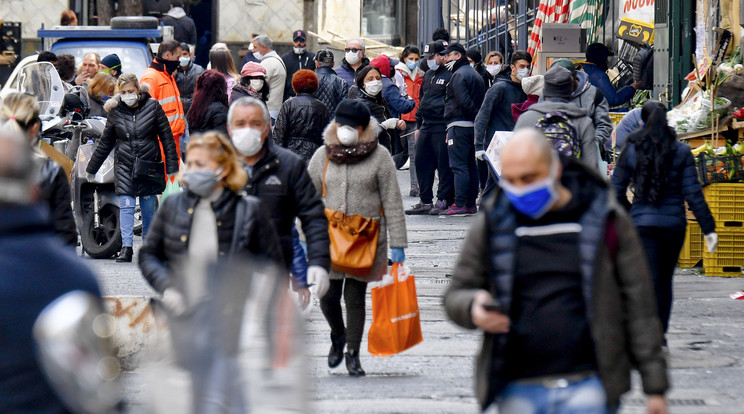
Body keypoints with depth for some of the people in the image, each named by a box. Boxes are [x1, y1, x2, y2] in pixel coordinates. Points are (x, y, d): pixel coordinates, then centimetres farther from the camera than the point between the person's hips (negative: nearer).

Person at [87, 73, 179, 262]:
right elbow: (105, 142, 15)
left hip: (149, 165, -1)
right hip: (125, 166, 1)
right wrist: (91, 168, 19)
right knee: (126, 206, -10)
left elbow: (167, 138, 2)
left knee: (148, 207, 4)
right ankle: (126, 247, -13)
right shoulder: (115, 111, 5)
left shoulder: (153, 107, -1)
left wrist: (172, 168, -2)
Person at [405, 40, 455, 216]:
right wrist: (418, 126, 21)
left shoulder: (449, 76, -8)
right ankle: (425, 201, 14)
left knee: (444, 165, -4)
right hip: (426, 127, 9)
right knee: (421, 163, 8)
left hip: (442, 128, -9)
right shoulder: (428, 75, 18)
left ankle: (444, 201, 2)